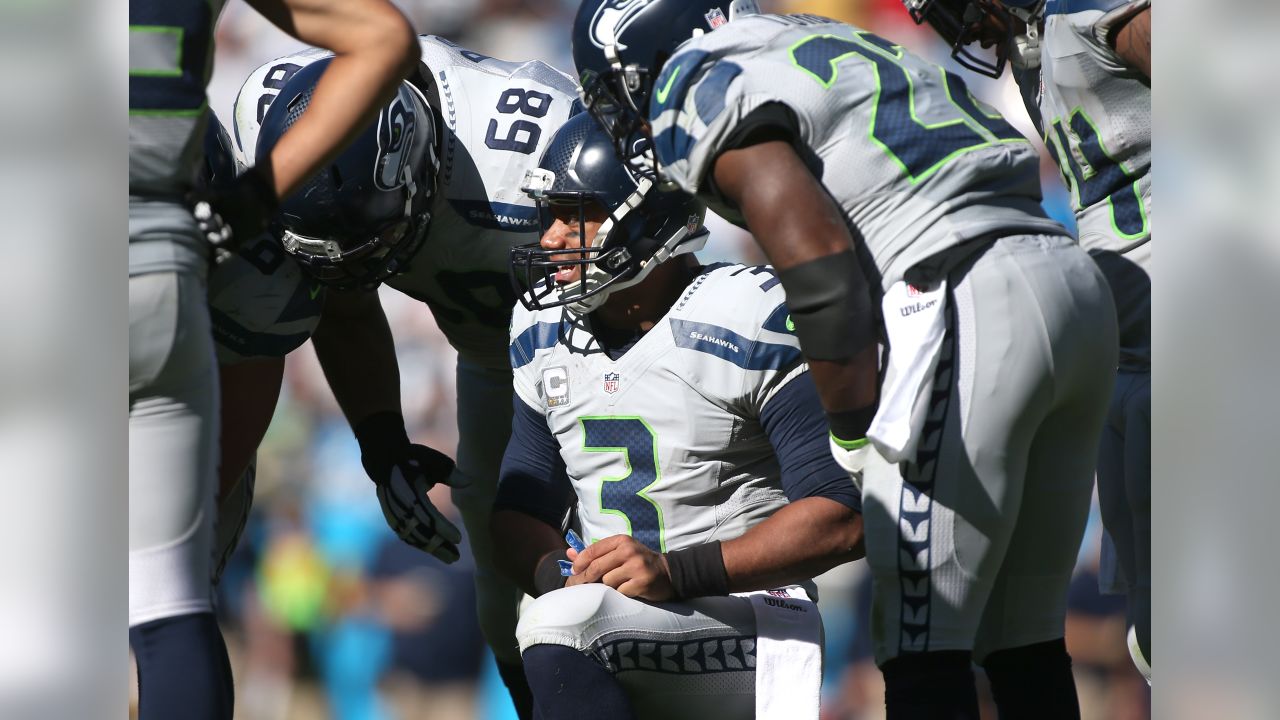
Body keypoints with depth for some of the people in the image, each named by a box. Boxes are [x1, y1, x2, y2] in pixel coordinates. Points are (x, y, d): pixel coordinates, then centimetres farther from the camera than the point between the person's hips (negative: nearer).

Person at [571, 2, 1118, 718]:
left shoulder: (700, 93, 3)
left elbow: (821, 264, -8)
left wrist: (854, 438, -3)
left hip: (970, 308, -8)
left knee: (921, 648, -5)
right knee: (1022, 633, 14)